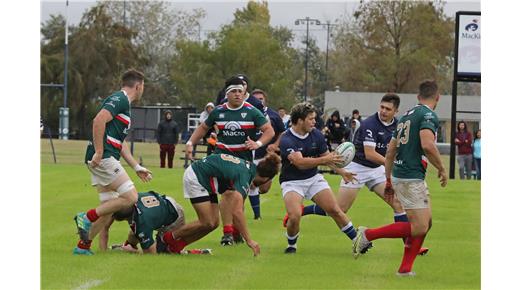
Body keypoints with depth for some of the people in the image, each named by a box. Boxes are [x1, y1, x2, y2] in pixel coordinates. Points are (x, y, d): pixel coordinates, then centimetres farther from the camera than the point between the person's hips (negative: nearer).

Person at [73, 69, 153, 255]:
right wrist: (98, 152, -24)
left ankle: (83, 246, 9)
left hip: (106, 159, 10)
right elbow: (99, 120, -23)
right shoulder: (119, 99, -8)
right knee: (130, 197, -13)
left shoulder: (124, 104, 24)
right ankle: (88, 217, -10)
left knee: (110, 210, 9)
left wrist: (137, 167, 27)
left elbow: (120, 143, 28)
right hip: (104, 158, -10)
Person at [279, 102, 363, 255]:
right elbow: (300, 162, -35)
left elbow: (326, 156, 11)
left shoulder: (316, 135, -5)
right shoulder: (286, 140, -23)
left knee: (334, 210, -5)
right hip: (292, 182, -5)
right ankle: (291, 245, 4)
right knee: (294, 216, -24)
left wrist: (341, 171, 1)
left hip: (314, 178, 5)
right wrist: (324, 159, -41)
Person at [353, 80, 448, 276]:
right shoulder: (428, 115, -10)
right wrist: (441, 169, -11)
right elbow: (427, 145, -26)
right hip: (412, 177, -10)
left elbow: (390, 151, 20)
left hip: (399, 176, 10)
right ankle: (368, 235, -8)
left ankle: (405, 268, 8)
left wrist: (389, 181, 25)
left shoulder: (407, 115, 18)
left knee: (426, 223, 12)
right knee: (418, 227, -9)